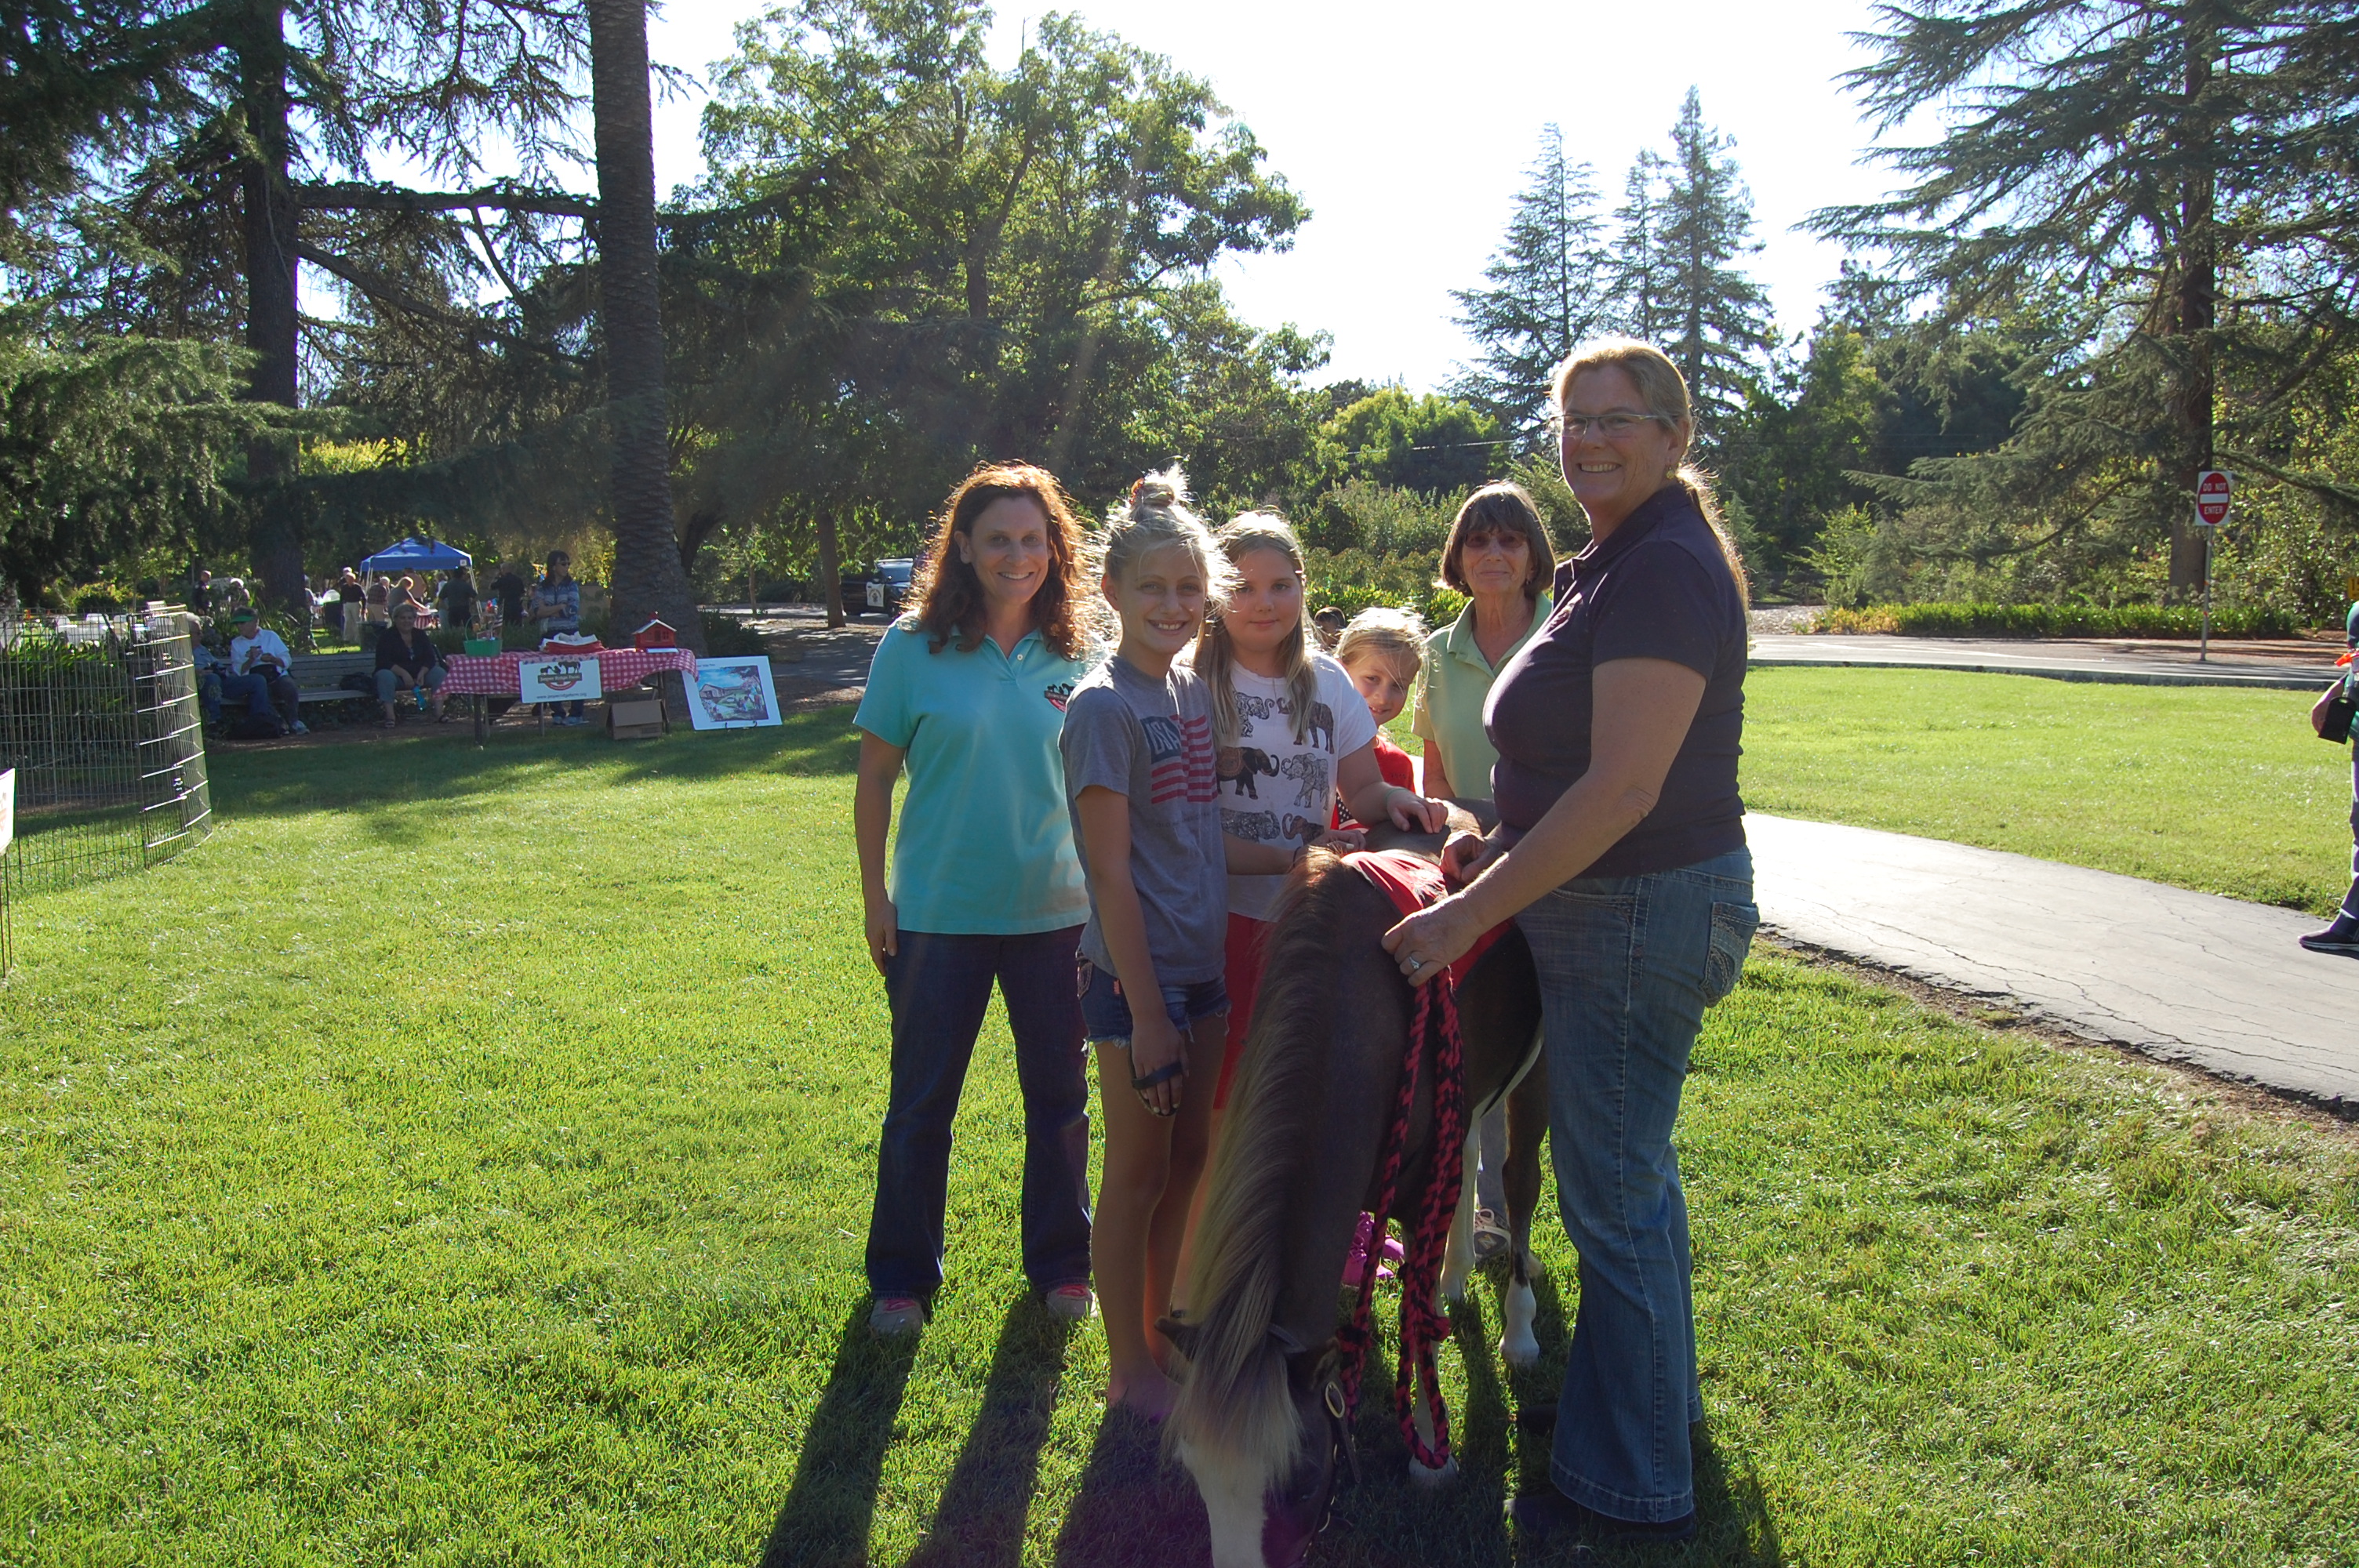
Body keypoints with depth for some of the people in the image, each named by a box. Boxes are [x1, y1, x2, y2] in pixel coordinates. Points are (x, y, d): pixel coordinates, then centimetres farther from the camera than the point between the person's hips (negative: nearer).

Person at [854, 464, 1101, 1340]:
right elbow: (874, 781, -1)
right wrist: (875, 897, -3)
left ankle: (1061, 1263, 32)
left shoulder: (1076, 655, 0)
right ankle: (902, 1276, 28)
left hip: (1055, 913, 2)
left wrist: (1106, 896, 4)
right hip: (939, 914, -2)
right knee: (922, 1102, 10)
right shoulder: (912, 649, -6)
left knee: (1059, 1096, 13)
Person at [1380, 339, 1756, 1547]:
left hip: (1644, 911, -11)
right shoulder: (1619, 561, 14)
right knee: (1630, 1167, 23)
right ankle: (1658, 1395, 43)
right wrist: (1502, 843, 7)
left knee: (1613, 1196, 1)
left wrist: (1470, 913, -23)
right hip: (1620, 907, 11)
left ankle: (1629, 1490, 18)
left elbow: (1623, 789, -26)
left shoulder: (1663, 568, -20)